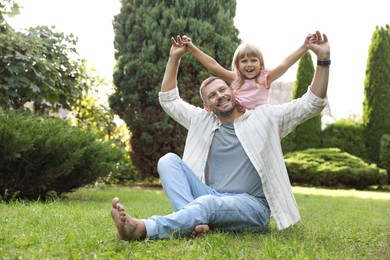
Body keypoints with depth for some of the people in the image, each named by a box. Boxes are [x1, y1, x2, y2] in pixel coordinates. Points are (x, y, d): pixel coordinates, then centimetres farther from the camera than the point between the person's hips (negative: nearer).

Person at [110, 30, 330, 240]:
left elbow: (312, 103, 5)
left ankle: (142, 229, -48)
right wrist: (175, 58, 18)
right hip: (211, 200, 5)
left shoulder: (264, 118, 9)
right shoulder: (202, 121, 18)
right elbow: (168, 99, 25)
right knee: (169, 160, -13)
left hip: (251, 207, -4)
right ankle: (195, 222, -34)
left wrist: (323, 59, -5)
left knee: (208, 203, -36)